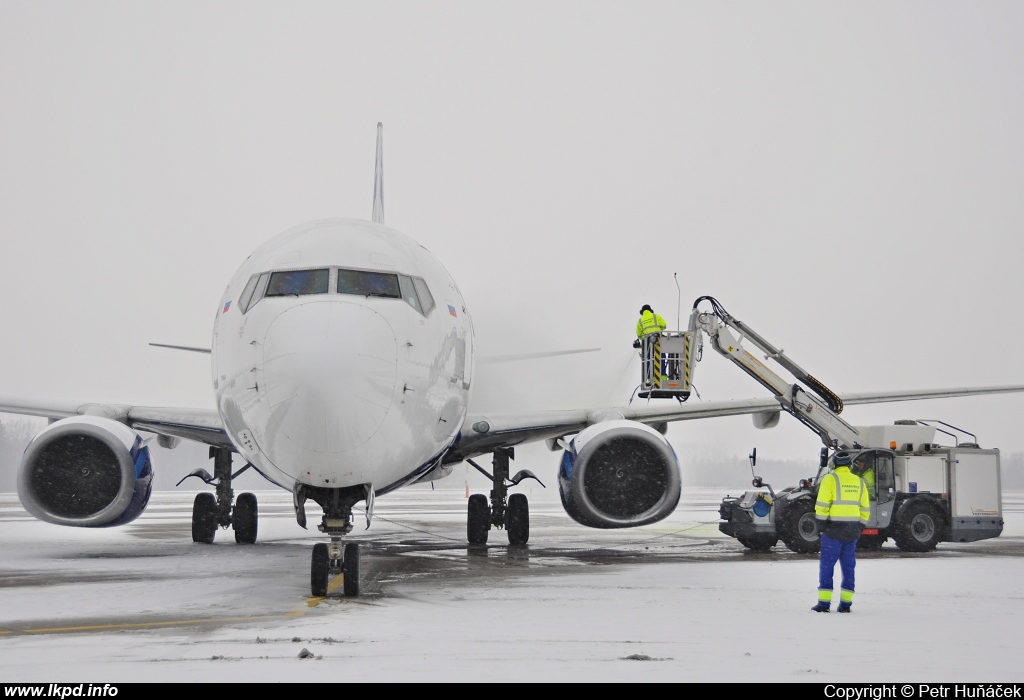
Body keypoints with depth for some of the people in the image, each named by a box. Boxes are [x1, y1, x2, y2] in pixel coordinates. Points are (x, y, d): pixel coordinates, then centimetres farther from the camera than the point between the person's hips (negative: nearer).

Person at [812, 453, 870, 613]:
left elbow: (822, 504, -12)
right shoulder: (859, 482, 11)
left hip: (834, 528, -5)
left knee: (827, 565, 0)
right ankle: (845, 603, 8)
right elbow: (865, 509, 12)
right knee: (848, 566, 10)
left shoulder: (830, 479, -5)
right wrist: (859, 527, 18)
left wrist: (821, 524, -5)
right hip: (852, 530, 5)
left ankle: (824, 603, -3)